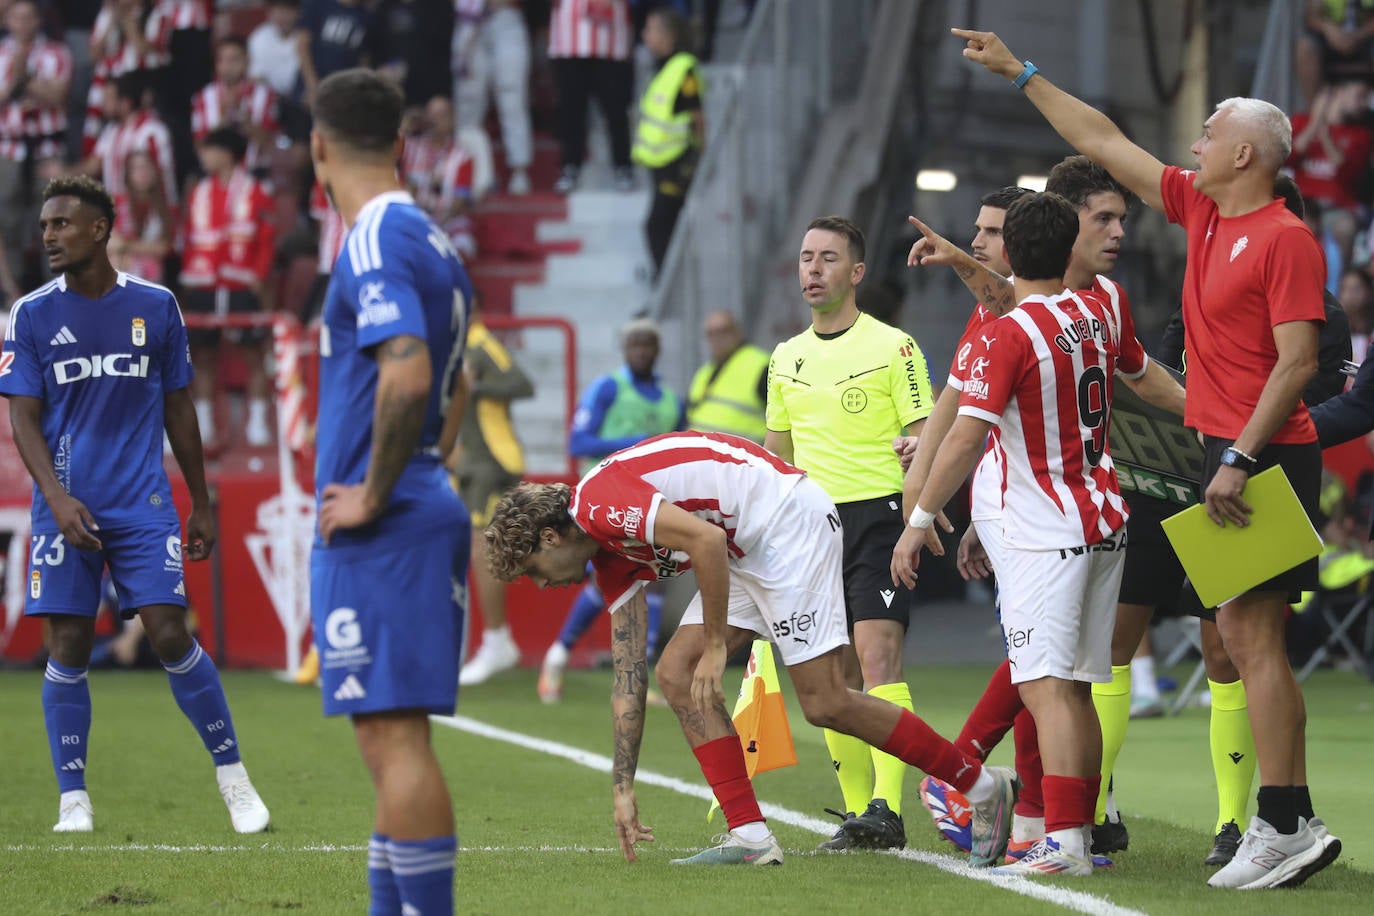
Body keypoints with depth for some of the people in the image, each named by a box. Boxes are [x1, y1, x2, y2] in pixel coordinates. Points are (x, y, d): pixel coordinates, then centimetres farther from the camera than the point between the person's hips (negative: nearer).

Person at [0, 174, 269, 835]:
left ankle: (232, 775, 5)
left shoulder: (156, 306, 5)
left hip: (144, 505, 0)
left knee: (170, 636, -8)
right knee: (68, 649, -2)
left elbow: (177, 408, 13)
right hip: (66, 506, 0)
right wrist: (57, 497, -16)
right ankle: (73, 801, 7)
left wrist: (201, 503, 14)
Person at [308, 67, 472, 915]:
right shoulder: (432, 241, 16)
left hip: (379, 528, -10)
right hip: (423, 512, 10)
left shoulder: (377, 242, -13)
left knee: (394, 734, -10)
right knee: (390, 738, 14)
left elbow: (407, 376, -25)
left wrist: (371, 497, -17)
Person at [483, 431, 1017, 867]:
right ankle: (750, 836, -1)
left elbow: (706, 539, -25)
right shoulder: (610, 558, 16)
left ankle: (982, 787, -1)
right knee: (676, 674, 2)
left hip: (787, 519, -10)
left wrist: (716, 647, -18)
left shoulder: (598, 503, -13)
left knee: (826, 703, -12)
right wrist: (623, 789, 19)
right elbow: (628, 677, 19)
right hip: (746, 550, 10)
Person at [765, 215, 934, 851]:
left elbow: (923, 439, -4)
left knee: (878, 656, -18)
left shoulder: (893, 346, -2)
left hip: (878, 513, -6)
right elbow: (777, 454, 23)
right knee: (835, 675, 5)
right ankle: (856, 813, 10)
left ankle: (887, 810, -24)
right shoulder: (786, 359, 15)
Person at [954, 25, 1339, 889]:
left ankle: (1285, 828, -13)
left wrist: (1240, 458, -22)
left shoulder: (1287, 239, -11)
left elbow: (1298, 362, -17)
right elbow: (1104, 142, 22)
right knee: (1247, 638, 7)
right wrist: (1022, 73, 25)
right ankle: (1289, 826, 8)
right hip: (1230, 454, 9)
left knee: (1252, 634, -12)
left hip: (1267, 456, -9)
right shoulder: (1201, 210, 14)